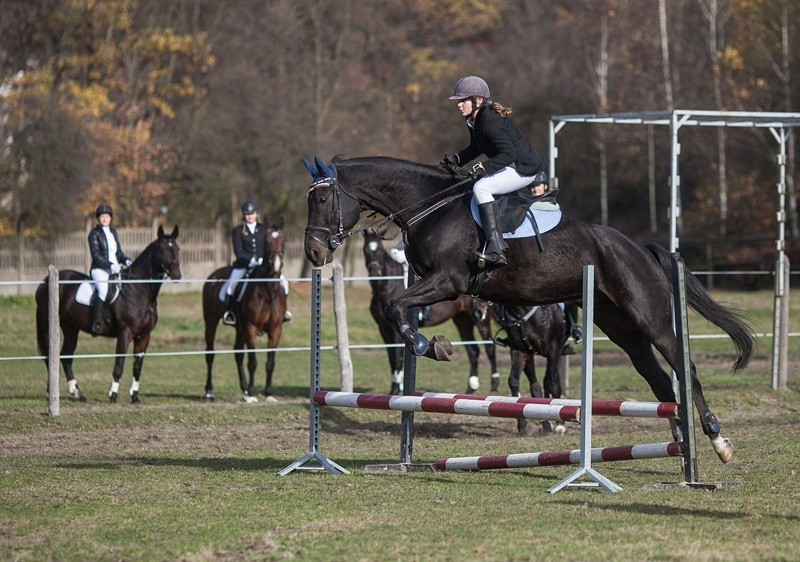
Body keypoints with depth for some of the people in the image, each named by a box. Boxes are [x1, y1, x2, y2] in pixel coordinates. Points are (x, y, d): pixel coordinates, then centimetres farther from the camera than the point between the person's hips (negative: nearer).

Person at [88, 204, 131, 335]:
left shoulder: (113, 231, 18)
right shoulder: (94, 233, -2)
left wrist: (126, 261, 2)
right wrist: (111, 266, -21)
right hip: (99, 269, -7)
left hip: (115, 269, 7)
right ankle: (96, 323, -37)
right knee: (103, 290, -34)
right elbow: (96, 256, -11)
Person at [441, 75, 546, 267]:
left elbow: (508, 154, -32)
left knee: (481, 187, -29)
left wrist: (483, 167, -38)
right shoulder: (473, 121, 5)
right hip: (511, 166, 11)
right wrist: (456, 159, 5)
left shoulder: (490, 122, -25)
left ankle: (495, 250, -36)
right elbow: (475, 148, 21)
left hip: (524, 169, -11)